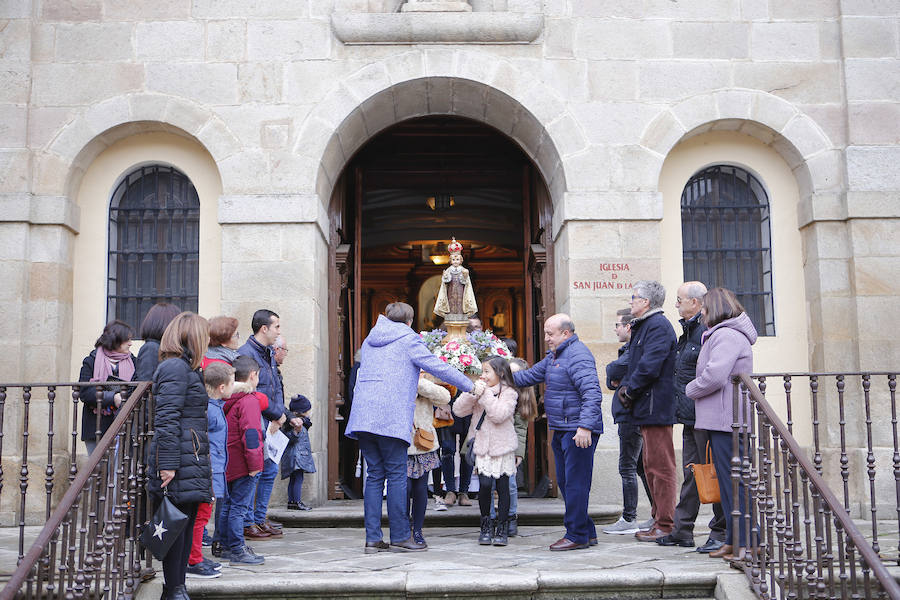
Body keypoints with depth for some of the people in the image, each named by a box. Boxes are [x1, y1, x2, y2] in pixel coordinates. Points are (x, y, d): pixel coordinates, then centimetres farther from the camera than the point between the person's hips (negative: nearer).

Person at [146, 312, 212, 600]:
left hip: (190, 459, 10)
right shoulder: (176, 367, -12)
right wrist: (167, 464, -21)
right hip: (180, 460, -10)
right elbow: (167, 419, -18)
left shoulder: (186, 367, 20)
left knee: (186, 523, 12)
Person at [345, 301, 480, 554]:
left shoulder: (369, 341, 22)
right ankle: (400, 537, 1)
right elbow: (437, 366, 1)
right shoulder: (408, 339, 3)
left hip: (363, 415, 6)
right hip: (391, 417, -6)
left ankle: (373, 539, 5)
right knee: (397, 475, -1)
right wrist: (470, 386, 10)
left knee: (374, 475, 7)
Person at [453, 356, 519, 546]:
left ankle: (502, 528, 12)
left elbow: (499, 415, -19)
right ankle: (485, 526, 7)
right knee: (484, 484, -8)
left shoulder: (508, 393, -4)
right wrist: (471, 393, -13)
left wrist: (485, 394, -18)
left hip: (502, 447, -2)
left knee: (502, 487, 1)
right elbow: (458, 410, 1)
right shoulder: (479, 391, 9)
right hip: (483, 447, 3)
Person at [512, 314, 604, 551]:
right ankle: (587, 532, 22)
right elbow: (532, 375, 25)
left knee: (575, 482, -5)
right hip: (561, 430, 11)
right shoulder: (554, 356, 17)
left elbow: (592, 393, -24)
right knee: (565, 481, 14)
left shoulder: (577, 355, -16)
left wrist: (585, 426, -31)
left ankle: (577, 535, 2)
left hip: (578, 431, -11)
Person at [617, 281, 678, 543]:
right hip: (647, 410, 11)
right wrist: (625, 386, 7)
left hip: (656, 409, -11)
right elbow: (634, 363, 25)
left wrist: (630, 390, -9)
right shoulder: (642, 326, 20)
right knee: (651, 467, 14)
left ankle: (665, 526, -2)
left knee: (660, 467, -6)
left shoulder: (658, 326, -13)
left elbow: (649, 366, -22)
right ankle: (658, 519, 22)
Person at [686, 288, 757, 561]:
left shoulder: (728, 335, -12)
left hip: (727, 421, -11)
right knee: (726, 480, 12)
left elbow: (714, 376, -21)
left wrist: (690, 389, -6)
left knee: (734, 481, -8)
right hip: (721, 420, 11)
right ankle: (733, 541, 16)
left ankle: (746, 543, -5)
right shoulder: (719, 335, 21)